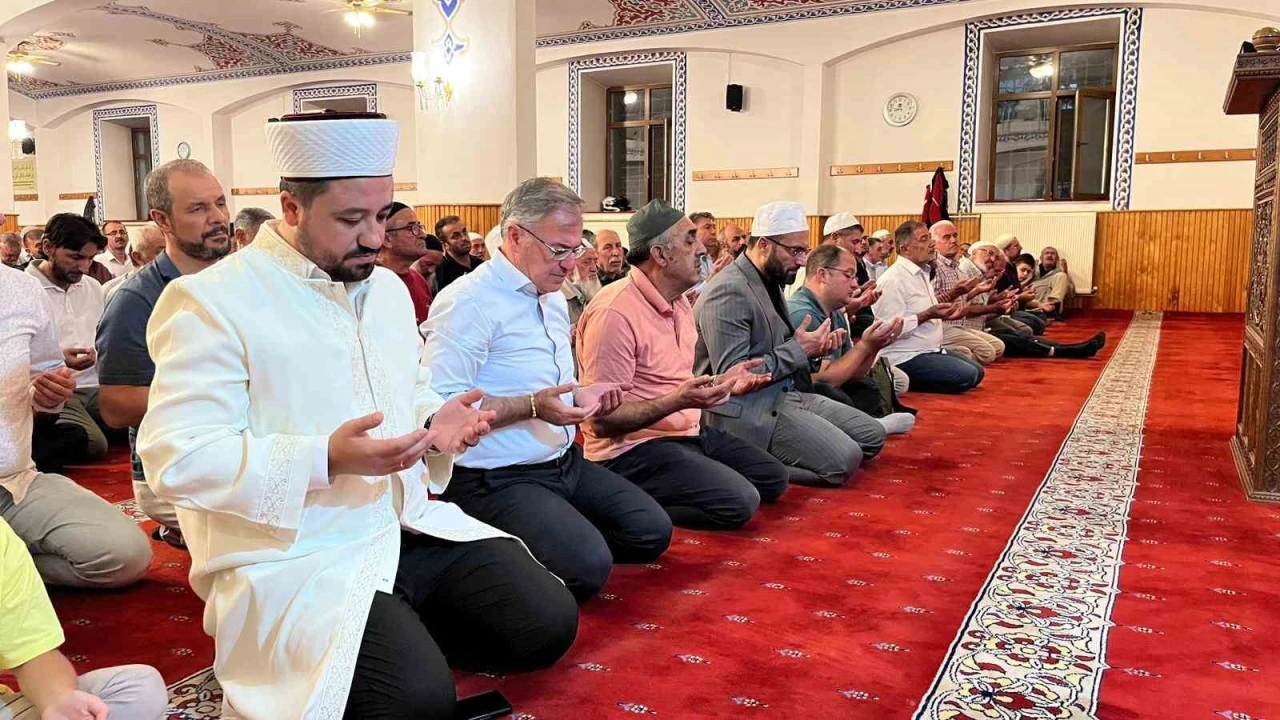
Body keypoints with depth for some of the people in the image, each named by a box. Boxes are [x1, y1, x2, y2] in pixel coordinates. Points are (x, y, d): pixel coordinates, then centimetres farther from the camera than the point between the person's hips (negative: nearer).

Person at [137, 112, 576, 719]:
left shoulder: (387, 287, 12)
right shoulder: (211, 301, -12)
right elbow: (175, 458, -18)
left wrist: (436, 423, -2)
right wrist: (326, 459, -28)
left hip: (409, 528, 7)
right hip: (293, 558, -7)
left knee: (548, 624, -5)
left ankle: (404, 638, 15)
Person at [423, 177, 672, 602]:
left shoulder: (552, 297, 15)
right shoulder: (469, 302, -17)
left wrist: (581, 395, 6)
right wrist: (532, 406, -27)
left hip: (564, 462, 9)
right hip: (497, 479, -9)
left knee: (653, 533, 3)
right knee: (587, 568, -24)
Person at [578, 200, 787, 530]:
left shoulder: (678, 302, 9)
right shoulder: (615, 313, -22)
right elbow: (603, 421, -23)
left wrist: (721, 382, 3)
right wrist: (677, 401, -32)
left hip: (687, 432, 10)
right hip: (633, 447, -10)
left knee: (773, 478, 13)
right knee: (739, 502, -22)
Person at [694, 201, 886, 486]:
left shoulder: (770, 281, 12)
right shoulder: (729, 292, -19)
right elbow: (730, 375, -24)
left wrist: (813, 347, -2)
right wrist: (798, 349, -17)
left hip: (786, 394, 10)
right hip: (746, 409, -10)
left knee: (872, 435, 7)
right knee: (845, 459, -20)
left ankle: (763, 456, 6)